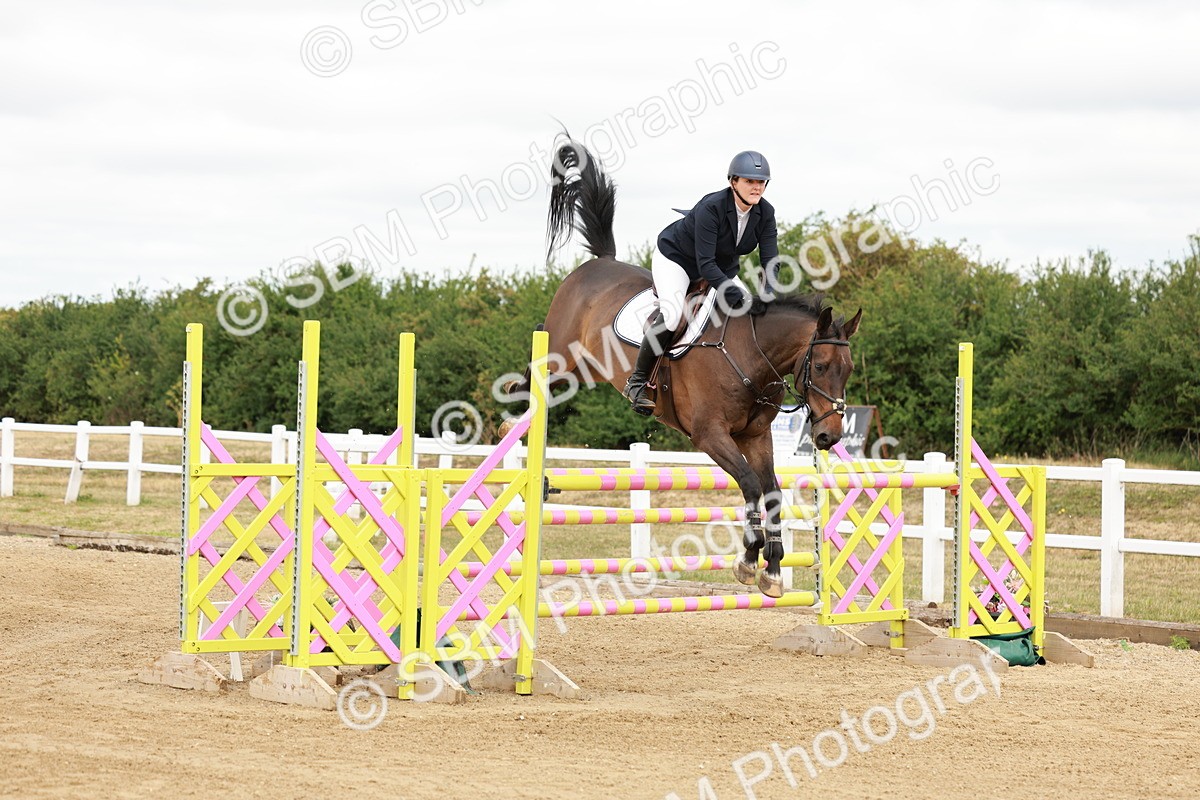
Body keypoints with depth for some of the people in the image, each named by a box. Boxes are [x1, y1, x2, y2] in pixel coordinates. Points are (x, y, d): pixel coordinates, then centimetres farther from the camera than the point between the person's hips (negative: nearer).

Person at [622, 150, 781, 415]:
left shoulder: (765, 213, -16)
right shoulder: (711, 207, -34)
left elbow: (770, 259, -15)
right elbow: (705, 264, -36)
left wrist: (768, 295, -32)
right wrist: (731, 291, -45)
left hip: (722, 266, 7)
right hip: (675, 258, -7)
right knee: (671, 315, -29)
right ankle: (637, 382, -17)